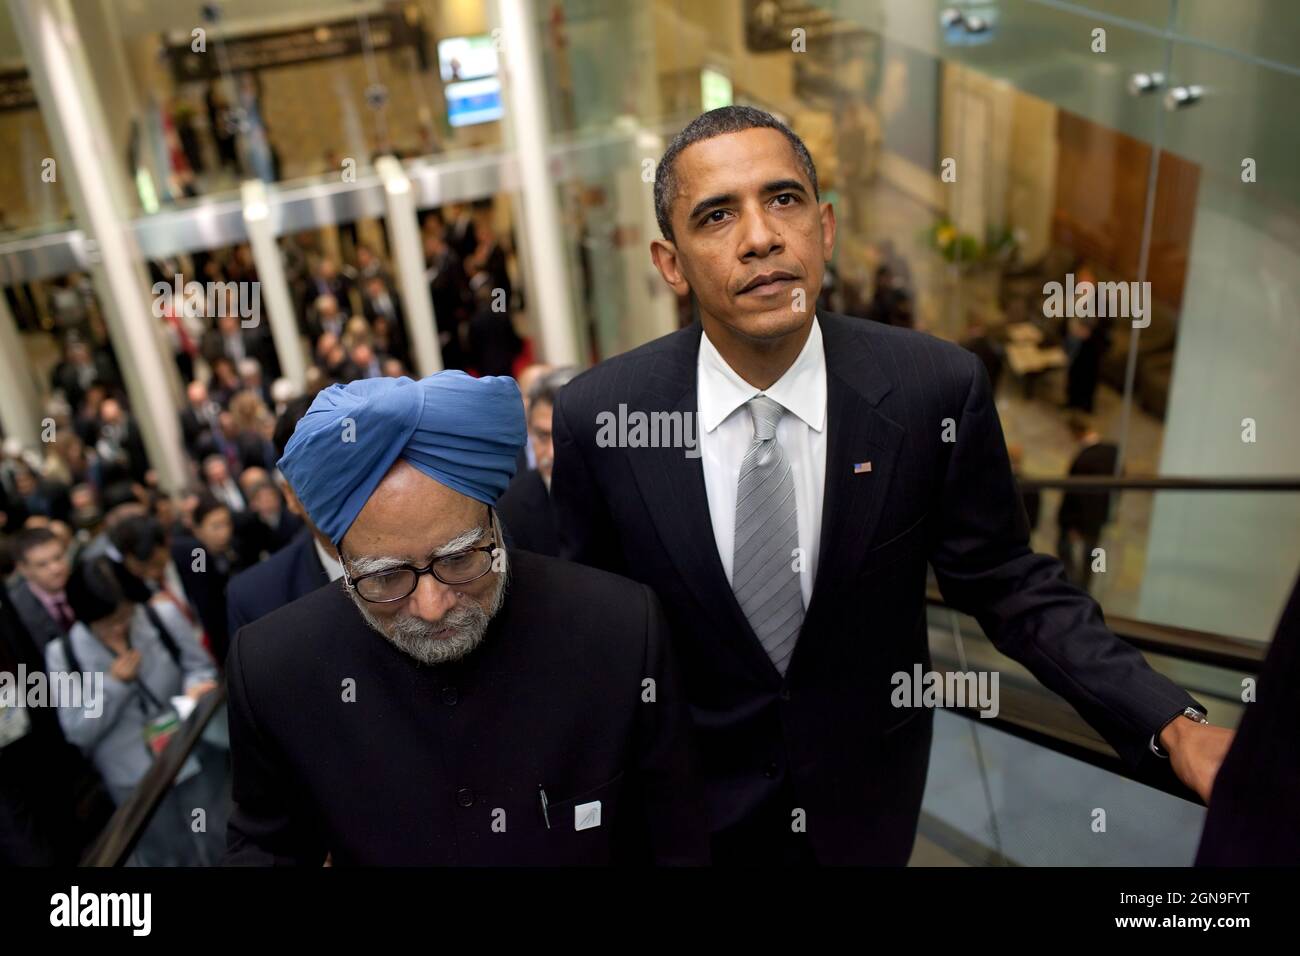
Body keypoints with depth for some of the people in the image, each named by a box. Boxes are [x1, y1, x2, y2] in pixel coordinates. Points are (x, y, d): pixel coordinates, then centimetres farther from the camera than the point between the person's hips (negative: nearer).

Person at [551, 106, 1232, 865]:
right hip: (689, 796, 0)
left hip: (864, 791, 1)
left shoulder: (936, 389, -20)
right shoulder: (597, 416, -20)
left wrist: (1171, 724, -16)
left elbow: (1007, 583, -9)